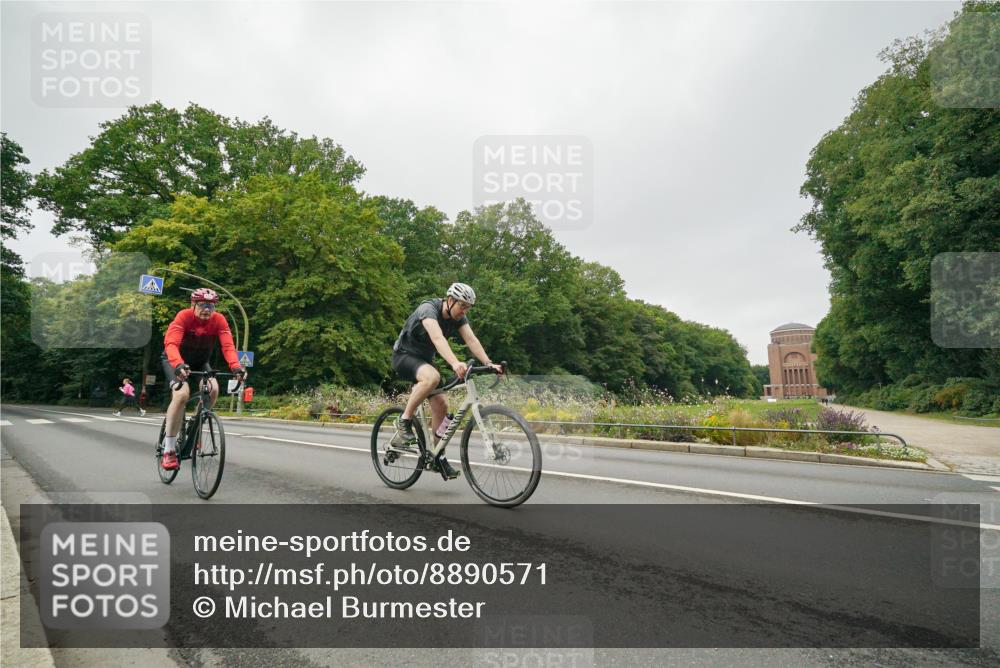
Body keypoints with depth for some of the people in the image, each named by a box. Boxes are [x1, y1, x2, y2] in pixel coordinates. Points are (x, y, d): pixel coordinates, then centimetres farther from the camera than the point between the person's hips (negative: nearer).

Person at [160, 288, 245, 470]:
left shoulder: (219, 320, -20)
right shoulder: (184, 316, -28)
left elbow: (228, 346, -30)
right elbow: (171, 343, -40)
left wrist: (236, 367, -48)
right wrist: (179, 365, -58)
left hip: (200, 362, 4)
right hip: (175, 360, -3)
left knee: (213, 389, -24)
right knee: (182, 394, -28)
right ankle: (169, 449, -18)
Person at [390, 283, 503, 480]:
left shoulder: (459, 318, -6)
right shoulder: (429, 309, -27)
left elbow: (472, 340, -18)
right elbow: (438, 338, -45)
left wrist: (489, 364, -34)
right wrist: (455, 363, -60)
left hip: (425, 359, 7)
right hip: (404, 355, -7)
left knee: (440, 404, -4)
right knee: (432, 377, -37)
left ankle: (439, 457, 7)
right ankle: (404, 422, -20)